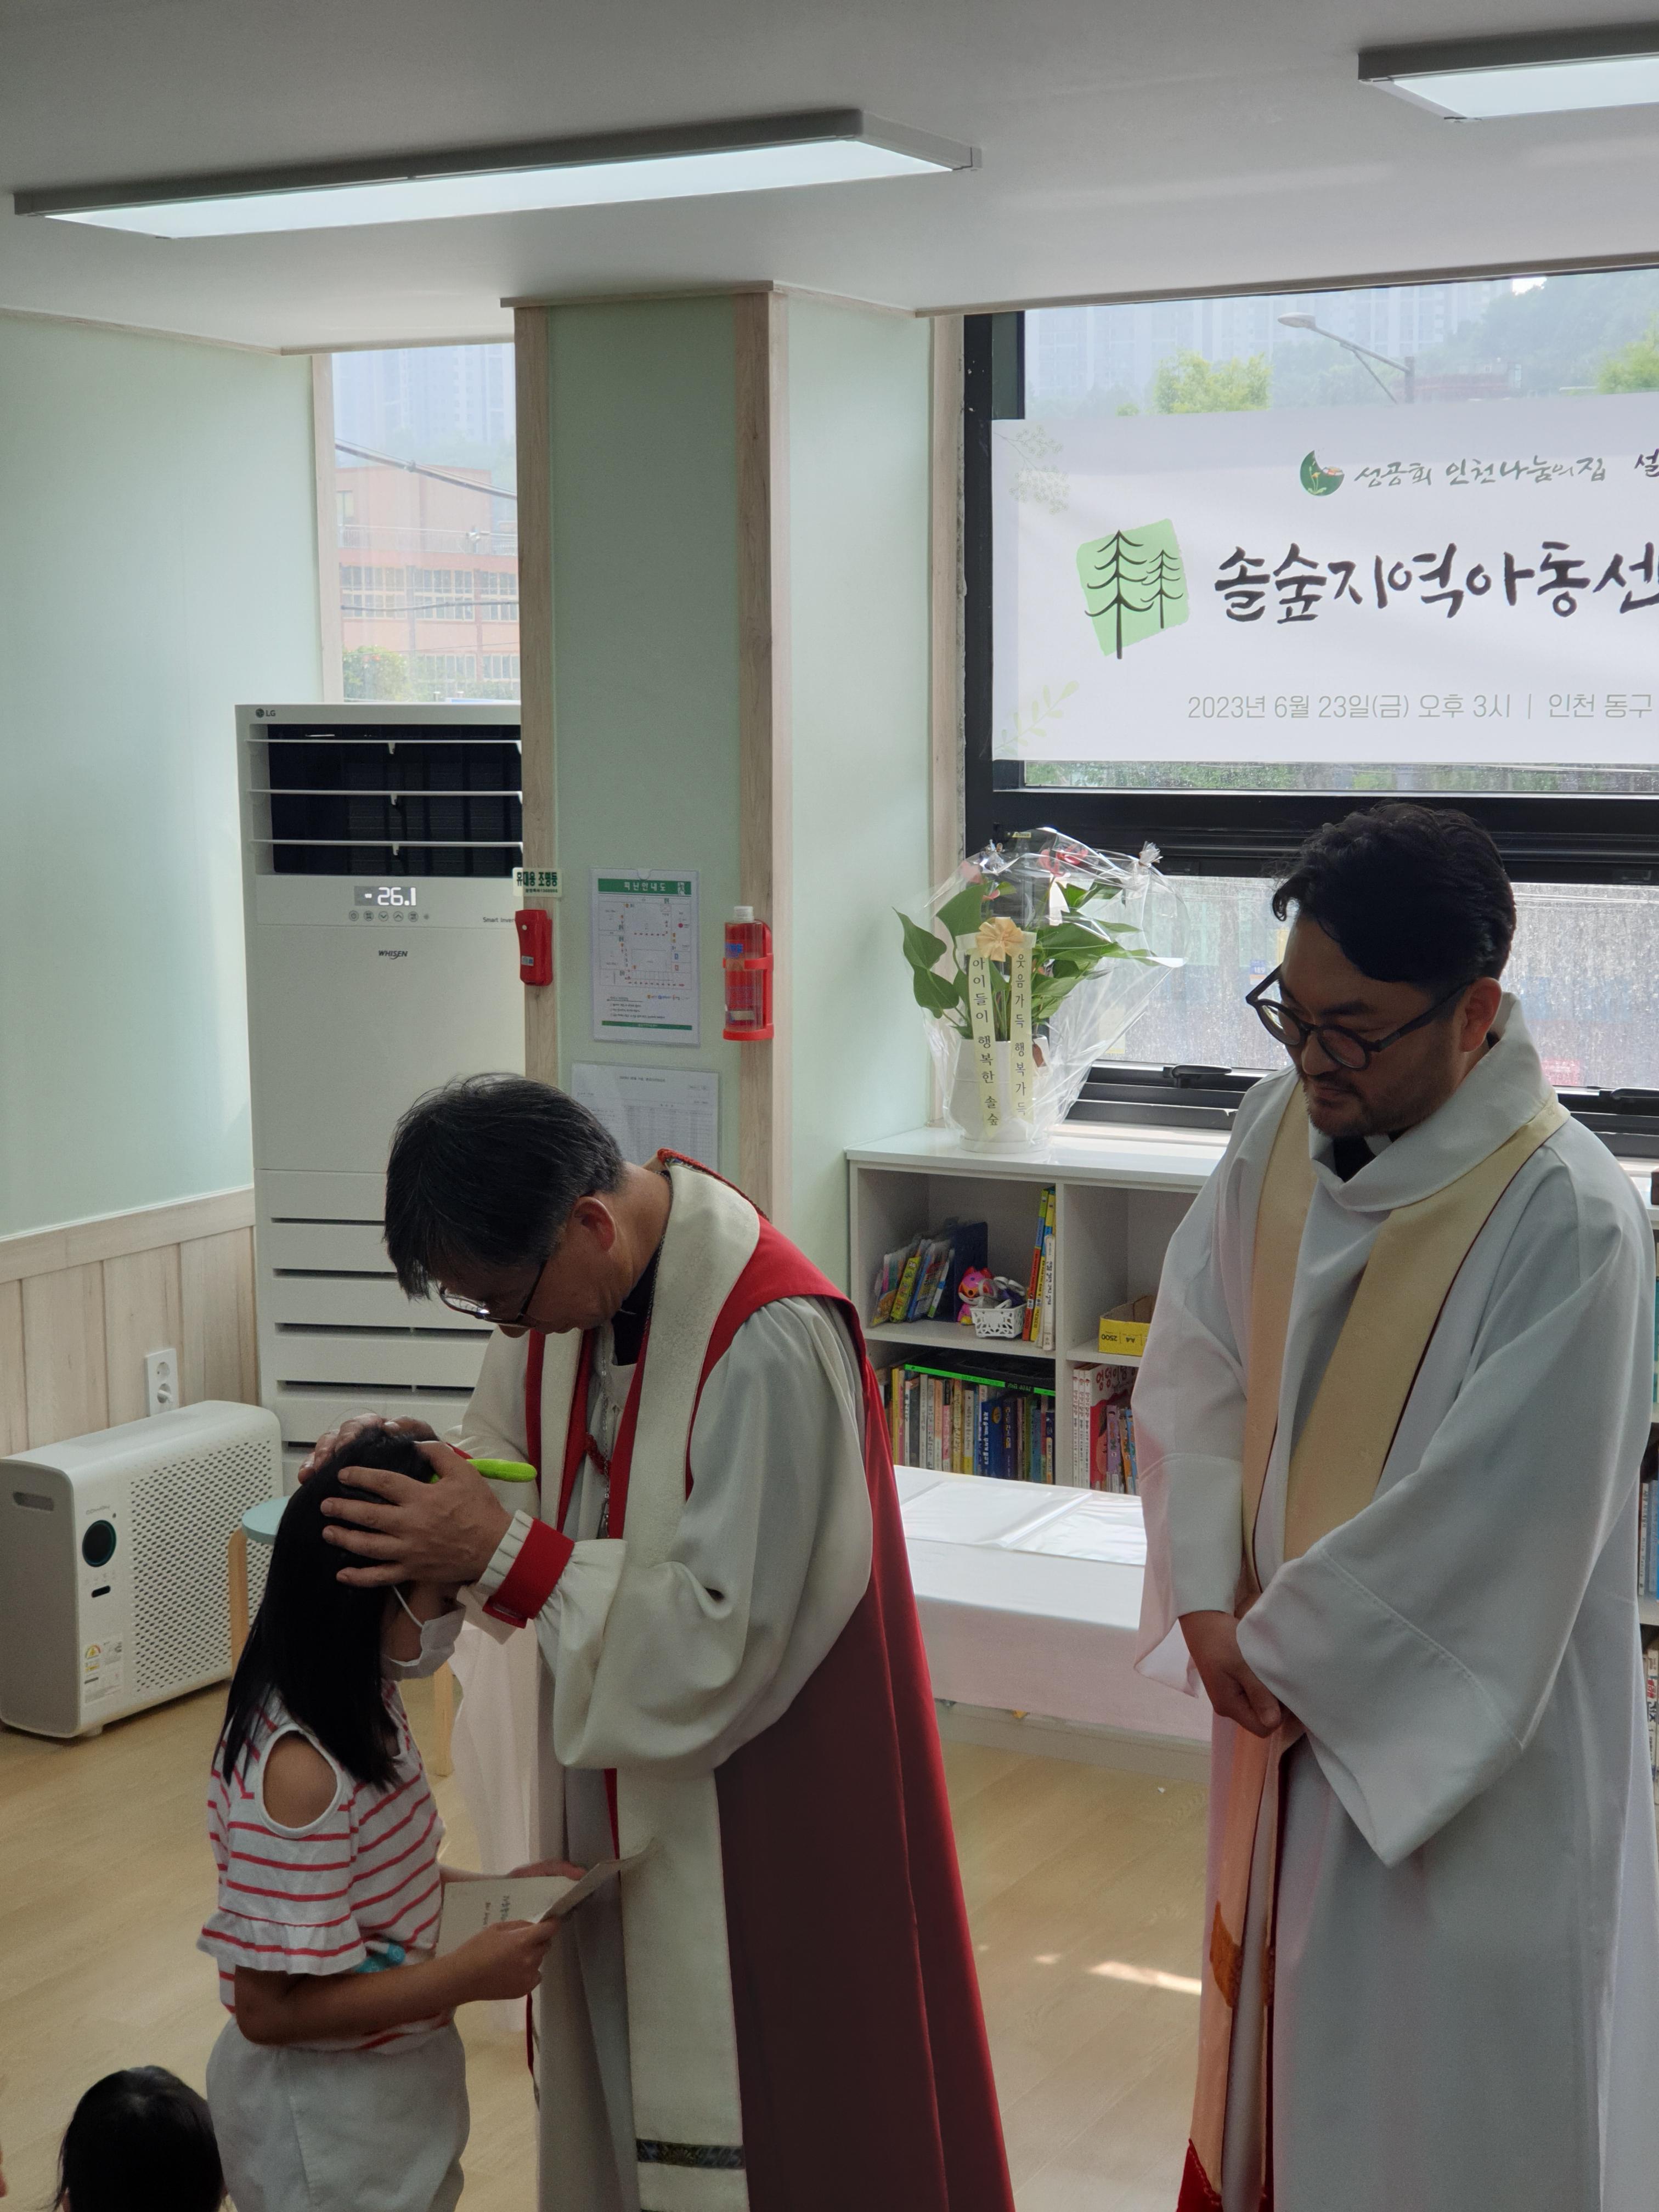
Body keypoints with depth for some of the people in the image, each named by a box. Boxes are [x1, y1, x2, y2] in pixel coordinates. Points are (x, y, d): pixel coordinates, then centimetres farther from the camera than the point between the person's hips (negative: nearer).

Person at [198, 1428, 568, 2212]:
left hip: (392, 2086, 9)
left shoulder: (365, 1707, -3)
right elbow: (268, 2006, -27)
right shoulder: (299, 1771, -30)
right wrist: (465, 1976, -26)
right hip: (326, 2122, -9)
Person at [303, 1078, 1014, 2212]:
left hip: (745, 1808, -7)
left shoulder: (772, 1342, -29)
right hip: (615, 1779, 8)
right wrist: (416, 1475, -11)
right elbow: (516, 1460, 10)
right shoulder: (561, 1272, -4)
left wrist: (500, 1552, -26)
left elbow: (719, 1630, -26)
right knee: (615, 2078, 21)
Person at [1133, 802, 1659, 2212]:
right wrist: (1211, 1601, -6)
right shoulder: (1281, 1130, -3)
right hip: (1291, 1690, 6)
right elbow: (1195, 1367, 4)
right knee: (1282, 2027, 23)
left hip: (1466, 1736, -6)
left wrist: (1283, 1649, -13)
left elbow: (1501, 1514, -23)